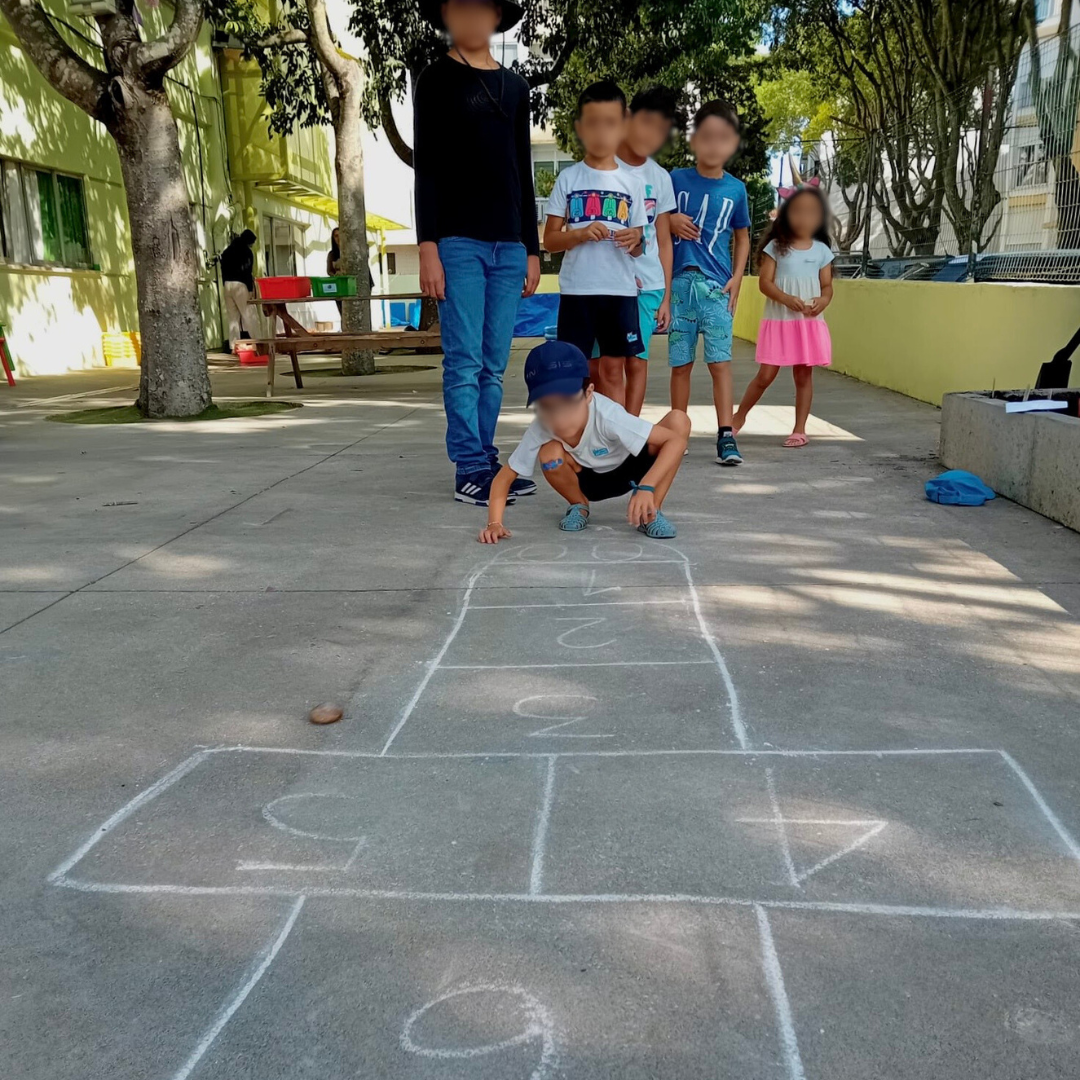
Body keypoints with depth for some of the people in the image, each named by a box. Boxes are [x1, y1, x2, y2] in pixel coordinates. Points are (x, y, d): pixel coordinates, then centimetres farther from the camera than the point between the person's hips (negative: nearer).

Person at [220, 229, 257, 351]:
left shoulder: (227, 251, 18)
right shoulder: (247, 251, -2)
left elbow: (223, 269, 15)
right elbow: (247, 272, -8)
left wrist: (225, 284, 16)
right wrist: (251, 288, -6)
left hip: (227, 284, 6)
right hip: (240, 284, -6)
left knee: (233, 317, 7)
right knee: (247, 314, -4)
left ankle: (234, 345, 4)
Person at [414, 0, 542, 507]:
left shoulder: (515, 87, 19)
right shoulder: (436, 81, 6)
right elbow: (426, 168, -1)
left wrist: (532, 249, 14)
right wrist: (427, 246, -11)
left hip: (508, 245, 5)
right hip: (458, 241, -4)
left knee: (494, 367, 5)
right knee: (464, 363, -8)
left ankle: (485, 463, 11)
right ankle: (470, 470, -4)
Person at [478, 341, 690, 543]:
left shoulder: (607, 416, -37)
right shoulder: (539, 430, -29)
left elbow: (676, 437, -38)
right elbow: (504, 478, -18)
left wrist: (646, 487, -50)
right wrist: (494, 523, -35)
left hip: (631, 468, -1)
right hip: (590, 480, 1)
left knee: (678, 420, -27)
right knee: (549, 453, -31)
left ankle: (650, 511, -15)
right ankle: (579, 506, 1)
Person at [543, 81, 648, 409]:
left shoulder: (632, 183, 7)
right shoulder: (568, 178, 3)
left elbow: (637, 248, 12)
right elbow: (550, 239, 2)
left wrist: (635, 242, -11)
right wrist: (581, 234, -16)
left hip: (621, 290, 1)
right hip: (577, 290, -1)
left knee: (613, 370, 5)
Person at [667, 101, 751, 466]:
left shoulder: (735, 189, 7)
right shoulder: (676, 179, 4)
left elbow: (742, 238, 15)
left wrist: (736, 278, 3)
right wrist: (671, 221, -9)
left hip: (717, 285, 0)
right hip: (680, 283, 0)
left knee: (720, 361, -6)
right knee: (680, 363, 6)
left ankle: (726, 436, -6)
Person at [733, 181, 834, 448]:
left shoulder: (822, 250, 7)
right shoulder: (776, 246, 0)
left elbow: (827, 285, 8)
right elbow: (764, 282, -6)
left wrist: (823, 301, -15)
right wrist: (787, 299, -22)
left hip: (810, 323, 2)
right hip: (778, 321, -2)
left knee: (804, 375, 5)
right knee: (765, 376, -1)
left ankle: (799, 430, 14)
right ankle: (739, 417, 19)